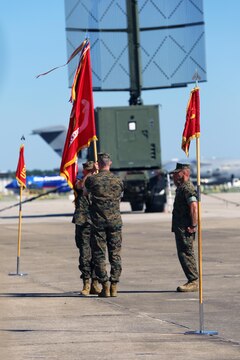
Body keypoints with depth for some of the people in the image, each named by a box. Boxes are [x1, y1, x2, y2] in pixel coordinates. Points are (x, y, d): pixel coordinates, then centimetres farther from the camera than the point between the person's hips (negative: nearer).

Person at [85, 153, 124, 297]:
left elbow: (86, 191, 17)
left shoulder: (92, 180, -4)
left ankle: (105, 286, -2)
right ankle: (114, 286, 3)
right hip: (115, 220, 2)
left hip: (98, 221, -2)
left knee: (99, 254, 3)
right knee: (115, 254, 6)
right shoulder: (118, 180, 2)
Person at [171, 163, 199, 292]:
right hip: (180, 227, 11)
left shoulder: (187, 188, -15)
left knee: (186, 254, -10)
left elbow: (194, 206, -26)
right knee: (184, 254, 13)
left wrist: (193, 225, -25)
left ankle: (193, 282, -8)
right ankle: (192, 281, 17)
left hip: (185, 228, -11)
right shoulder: (182, 188, 19)